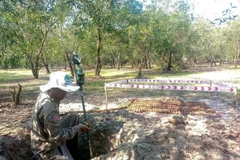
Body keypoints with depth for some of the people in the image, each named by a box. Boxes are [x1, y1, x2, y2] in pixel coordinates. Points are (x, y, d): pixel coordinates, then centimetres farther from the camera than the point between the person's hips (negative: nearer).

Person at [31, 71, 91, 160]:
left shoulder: (45, 94, -7)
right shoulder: (49, 108, -34)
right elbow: (57, 137, -27)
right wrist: (77, 128, -16)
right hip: (47, 149, -9)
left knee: (74, 117, 10)